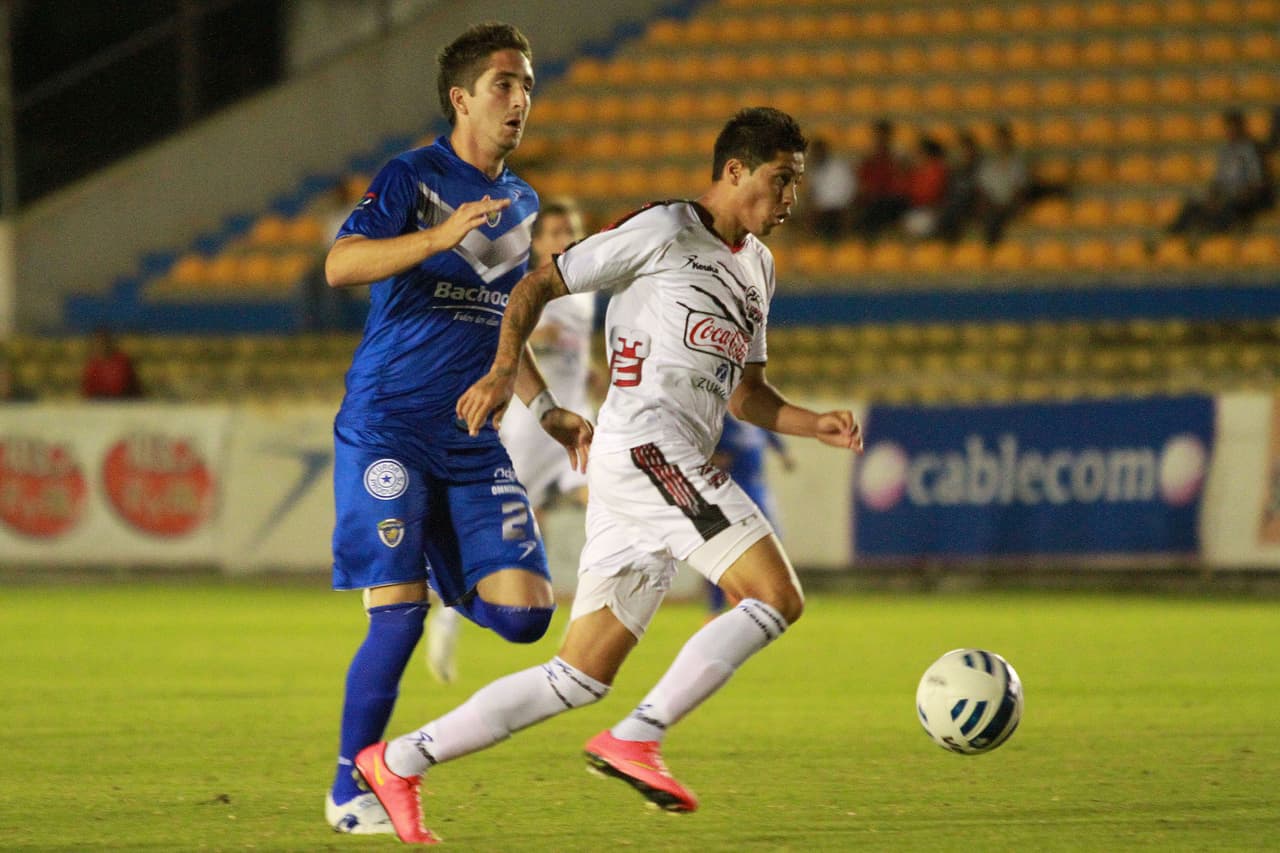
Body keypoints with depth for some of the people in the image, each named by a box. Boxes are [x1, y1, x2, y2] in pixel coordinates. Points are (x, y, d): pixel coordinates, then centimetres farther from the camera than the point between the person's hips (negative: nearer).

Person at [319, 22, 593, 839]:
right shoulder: (412, 178, -4)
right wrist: (441, 236, -31)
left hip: (471, 439, 6)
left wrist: (553, 415, 15)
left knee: (524, 612, -9)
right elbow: (341, 264, -20)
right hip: (387, 427, -6)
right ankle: (350, 792, 5)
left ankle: (453, 589, 24)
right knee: (398, 615, -11)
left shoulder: (520, 204, 17)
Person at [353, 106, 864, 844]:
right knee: (778, 598, -20)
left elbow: (744, 394, 29)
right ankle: (638, 737, -19)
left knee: (583, 677, 6)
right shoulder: (662, 232, 0)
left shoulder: (757, 265, 25)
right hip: (646, 444, -9)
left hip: (678, 467, 9)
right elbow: (540, 285, 2)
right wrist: (504, 369, -13)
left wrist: (817, 424, 11)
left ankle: (400, 762, 9)